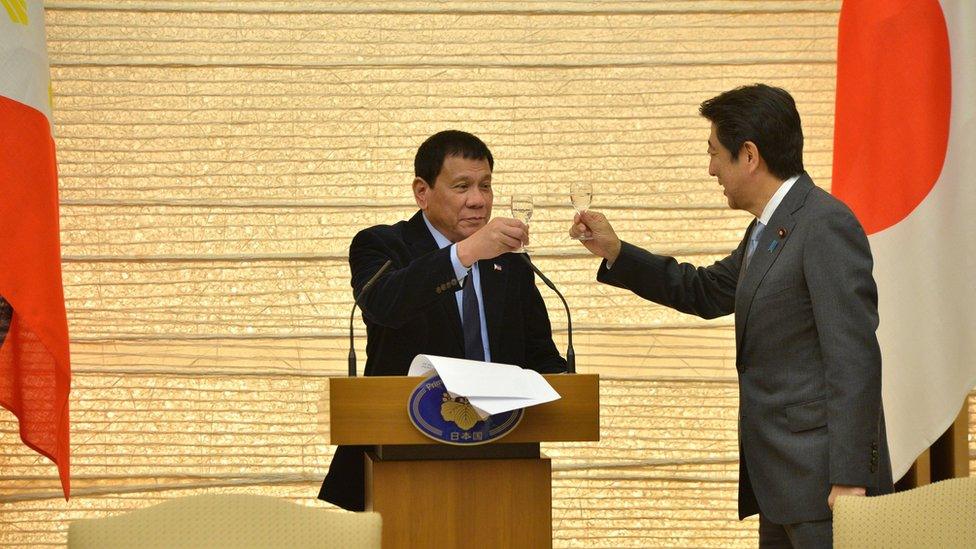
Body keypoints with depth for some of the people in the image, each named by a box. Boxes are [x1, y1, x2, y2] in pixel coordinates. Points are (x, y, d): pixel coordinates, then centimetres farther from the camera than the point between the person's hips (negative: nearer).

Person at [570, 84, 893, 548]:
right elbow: (705, 293, 33)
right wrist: (614, 253, 21)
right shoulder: (767, 231, 17)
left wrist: (849, 479, -23)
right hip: (781, 482, 10)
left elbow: (853, 358, -19)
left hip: (823, 476, -10)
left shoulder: (826, 225, -14)